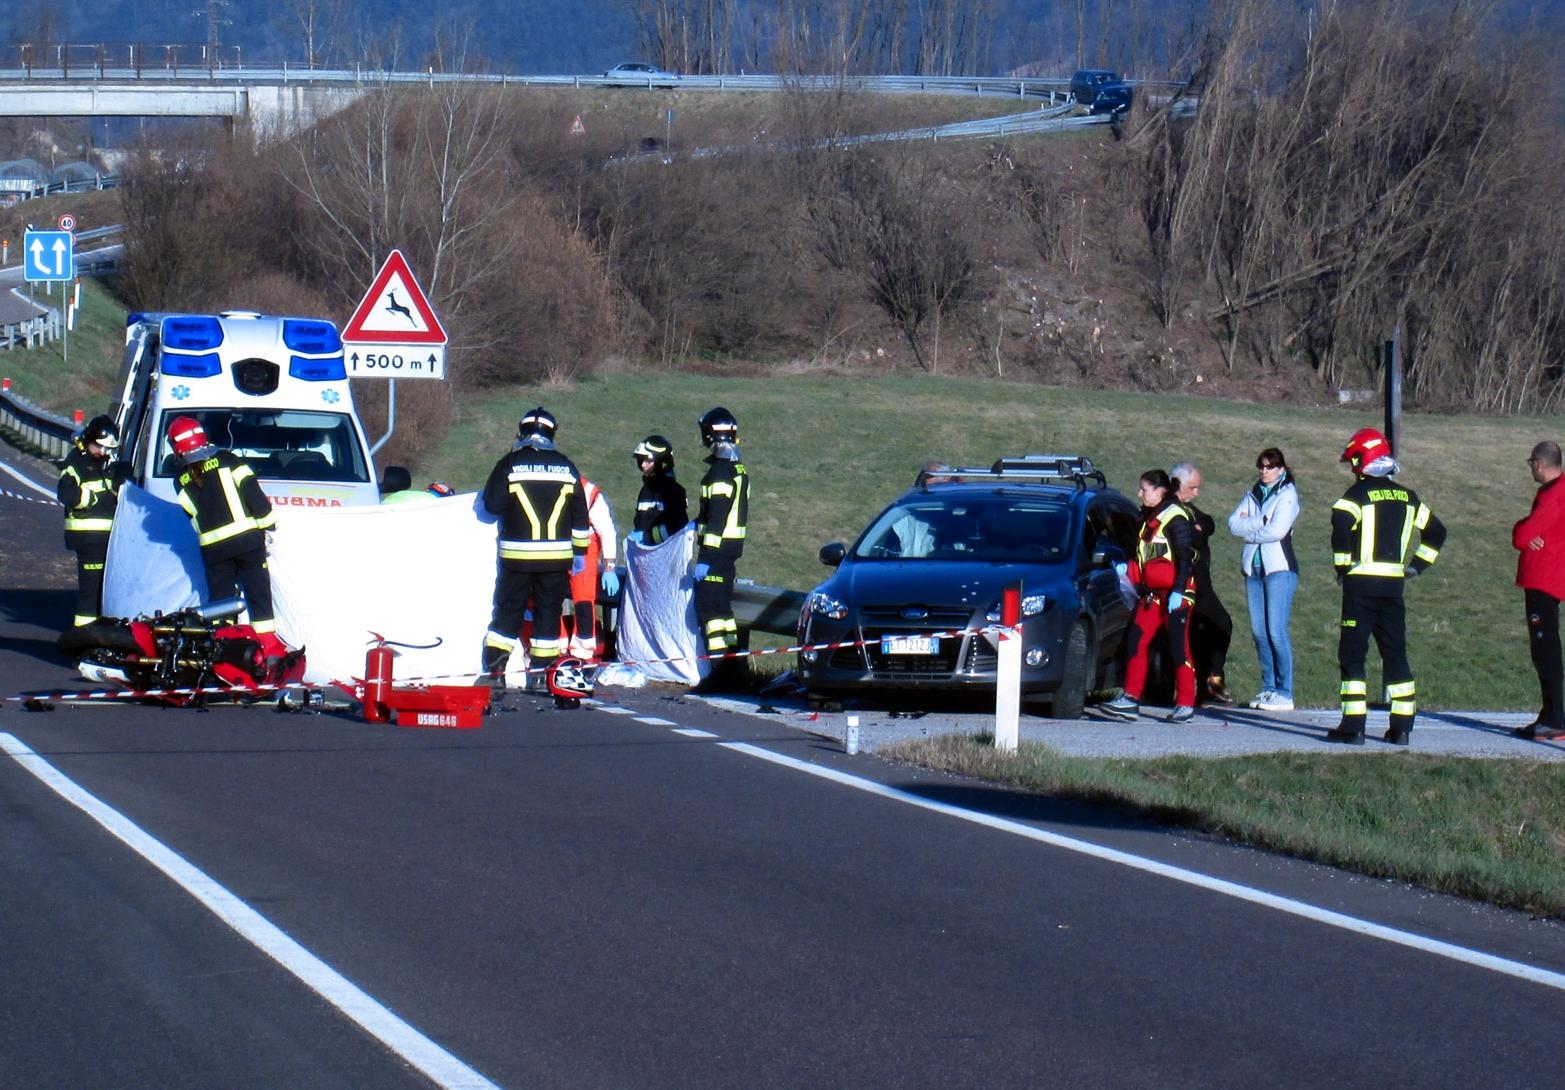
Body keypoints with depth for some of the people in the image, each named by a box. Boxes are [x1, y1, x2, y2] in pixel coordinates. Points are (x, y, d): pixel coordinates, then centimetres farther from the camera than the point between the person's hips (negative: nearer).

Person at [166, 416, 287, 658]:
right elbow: (251, 489, -7)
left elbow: (191, 515, 13)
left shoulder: (181, 481, 7)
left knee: (219, 596, 11)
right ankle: (268, 644, -2)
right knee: (258, 592, 3)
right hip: (246, 537, -2)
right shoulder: (226, 460, -1)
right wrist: (266, 520, -1)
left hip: (212, 545, 2)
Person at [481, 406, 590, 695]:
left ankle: (493, 671, 1)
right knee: (548, 615, 9)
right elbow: (580, 518, 8)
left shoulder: (509, 464, -5)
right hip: (556, 556, 1)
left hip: (516, 553, -1)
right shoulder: (566, 468, 4)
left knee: (508, 610, 7)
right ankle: (540, 676, 8)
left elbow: (492, 504, -7)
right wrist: (579, 552, 15)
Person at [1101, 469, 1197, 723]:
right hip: (1151, 594, 9)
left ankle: (1186, 704, 1)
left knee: (1179, 649, -5)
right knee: (1137, 643, 2)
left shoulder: (1175, 518, -11)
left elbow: (1184, 558, -15)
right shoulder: (1149, 517, 16)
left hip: (1174, 595, -9)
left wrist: (1178, 591, -20)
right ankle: (1130, 700, 2)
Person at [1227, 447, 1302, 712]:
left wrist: (1249, 528, -1)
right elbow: (1233, 524, 5)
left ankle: (1285, 694, -8)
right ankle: (1268, 688, 12)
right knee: (1259, 632, 5)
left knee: (1276, 632, -10)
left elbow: (1277, 530, -14)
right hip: (1253, 568, 6)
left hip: (1279, 568, -6)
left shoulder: (1287, 495, -2)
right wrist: (1261, 522, -9)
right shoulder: (1253, 494, 16)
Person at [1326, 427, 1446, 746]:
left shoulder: (1360, 493, -8)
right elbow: (1436, 531, 21)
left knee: (1352, 654, -2)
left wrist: (1342, 565, -12)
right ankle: (1402, 727, 10)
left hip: (1361, 583, -5)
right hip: (1394, 584, 5)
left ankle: (1353, 727, -8)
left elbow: (1342, 524, -25)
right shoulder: (1407, 497, 12)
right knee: (1395, 654, 11)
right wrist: (1416, 565, 19)